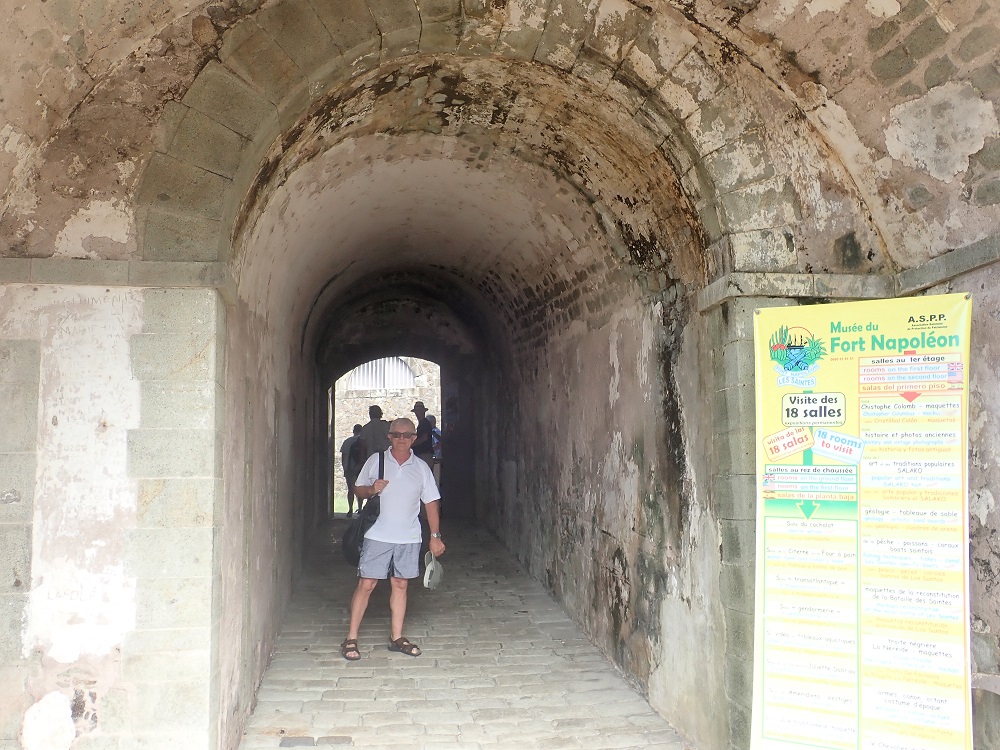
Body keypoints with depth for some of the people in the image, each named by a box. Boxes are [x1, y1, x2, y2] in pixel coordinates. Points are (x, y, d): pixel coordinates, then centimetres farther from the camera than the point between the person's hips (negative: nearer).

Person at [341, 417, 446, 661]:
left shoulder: (421, 468, 6)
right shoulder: (376, 461, 2)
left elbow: (431, 503, 9)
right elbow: (358, 490, 9)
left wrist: (435, 535, 5)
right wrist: (372, 489, -14)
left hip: (409, 538, 2)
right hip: (377, 535, -2)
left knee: (400, 585, 8)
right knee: (366, 584, -2)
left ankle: (396, 637, 18)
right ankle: (351, 638, 6)